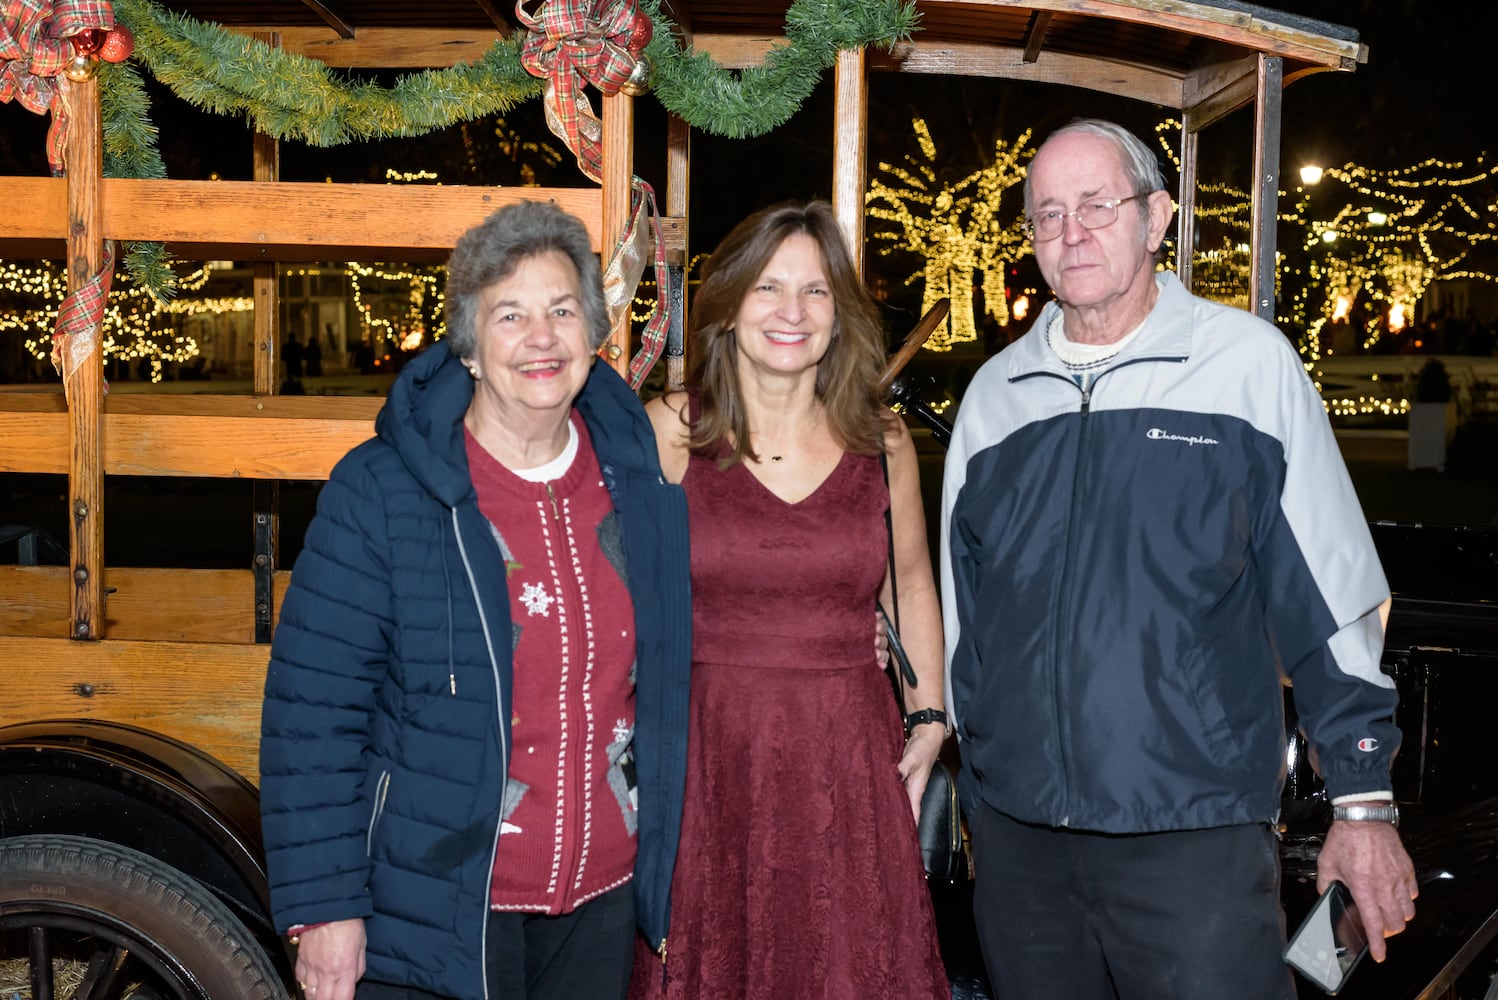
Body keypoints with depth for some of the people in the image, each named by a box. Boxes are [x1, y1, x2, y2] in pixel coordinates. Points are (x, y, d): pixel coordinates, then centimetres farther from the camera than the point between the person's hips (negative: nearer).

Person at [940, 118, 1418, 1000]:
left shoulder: (1249, 361, -2)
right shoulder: (994, 393, 8)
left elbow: (1332, 601, 0)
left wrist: (1365, 802, -1)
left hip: (1198, 837, -3)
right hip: (1018, 838, 4)